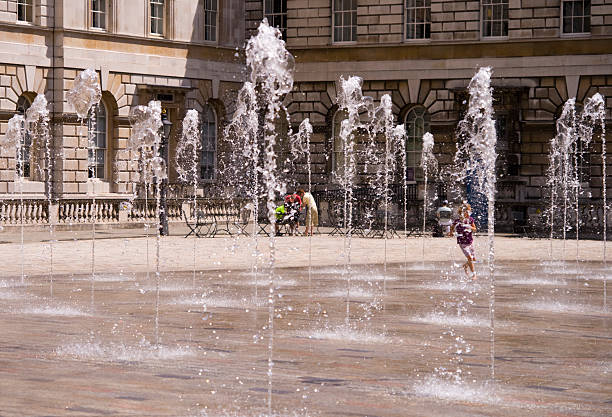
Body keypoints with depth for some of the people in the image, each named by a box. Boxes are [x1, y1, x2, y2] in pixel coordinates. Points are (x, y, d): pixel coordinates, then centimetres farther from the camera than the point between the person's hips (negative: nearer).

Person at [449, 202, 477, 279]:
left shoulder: (470, 219, -5)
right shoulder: (457, 221, -13)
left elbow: (475, 229, 0)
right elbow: (452, 227, 9)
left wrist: (470, 227, -18)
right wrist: (451, 232, -1)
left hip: (470, 242, 4)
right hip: (462, 243, -4)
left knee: (474, 259, 10)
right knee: (470, 257, -16)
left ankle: (465, 266, 40)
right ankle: (473, 274, -2)